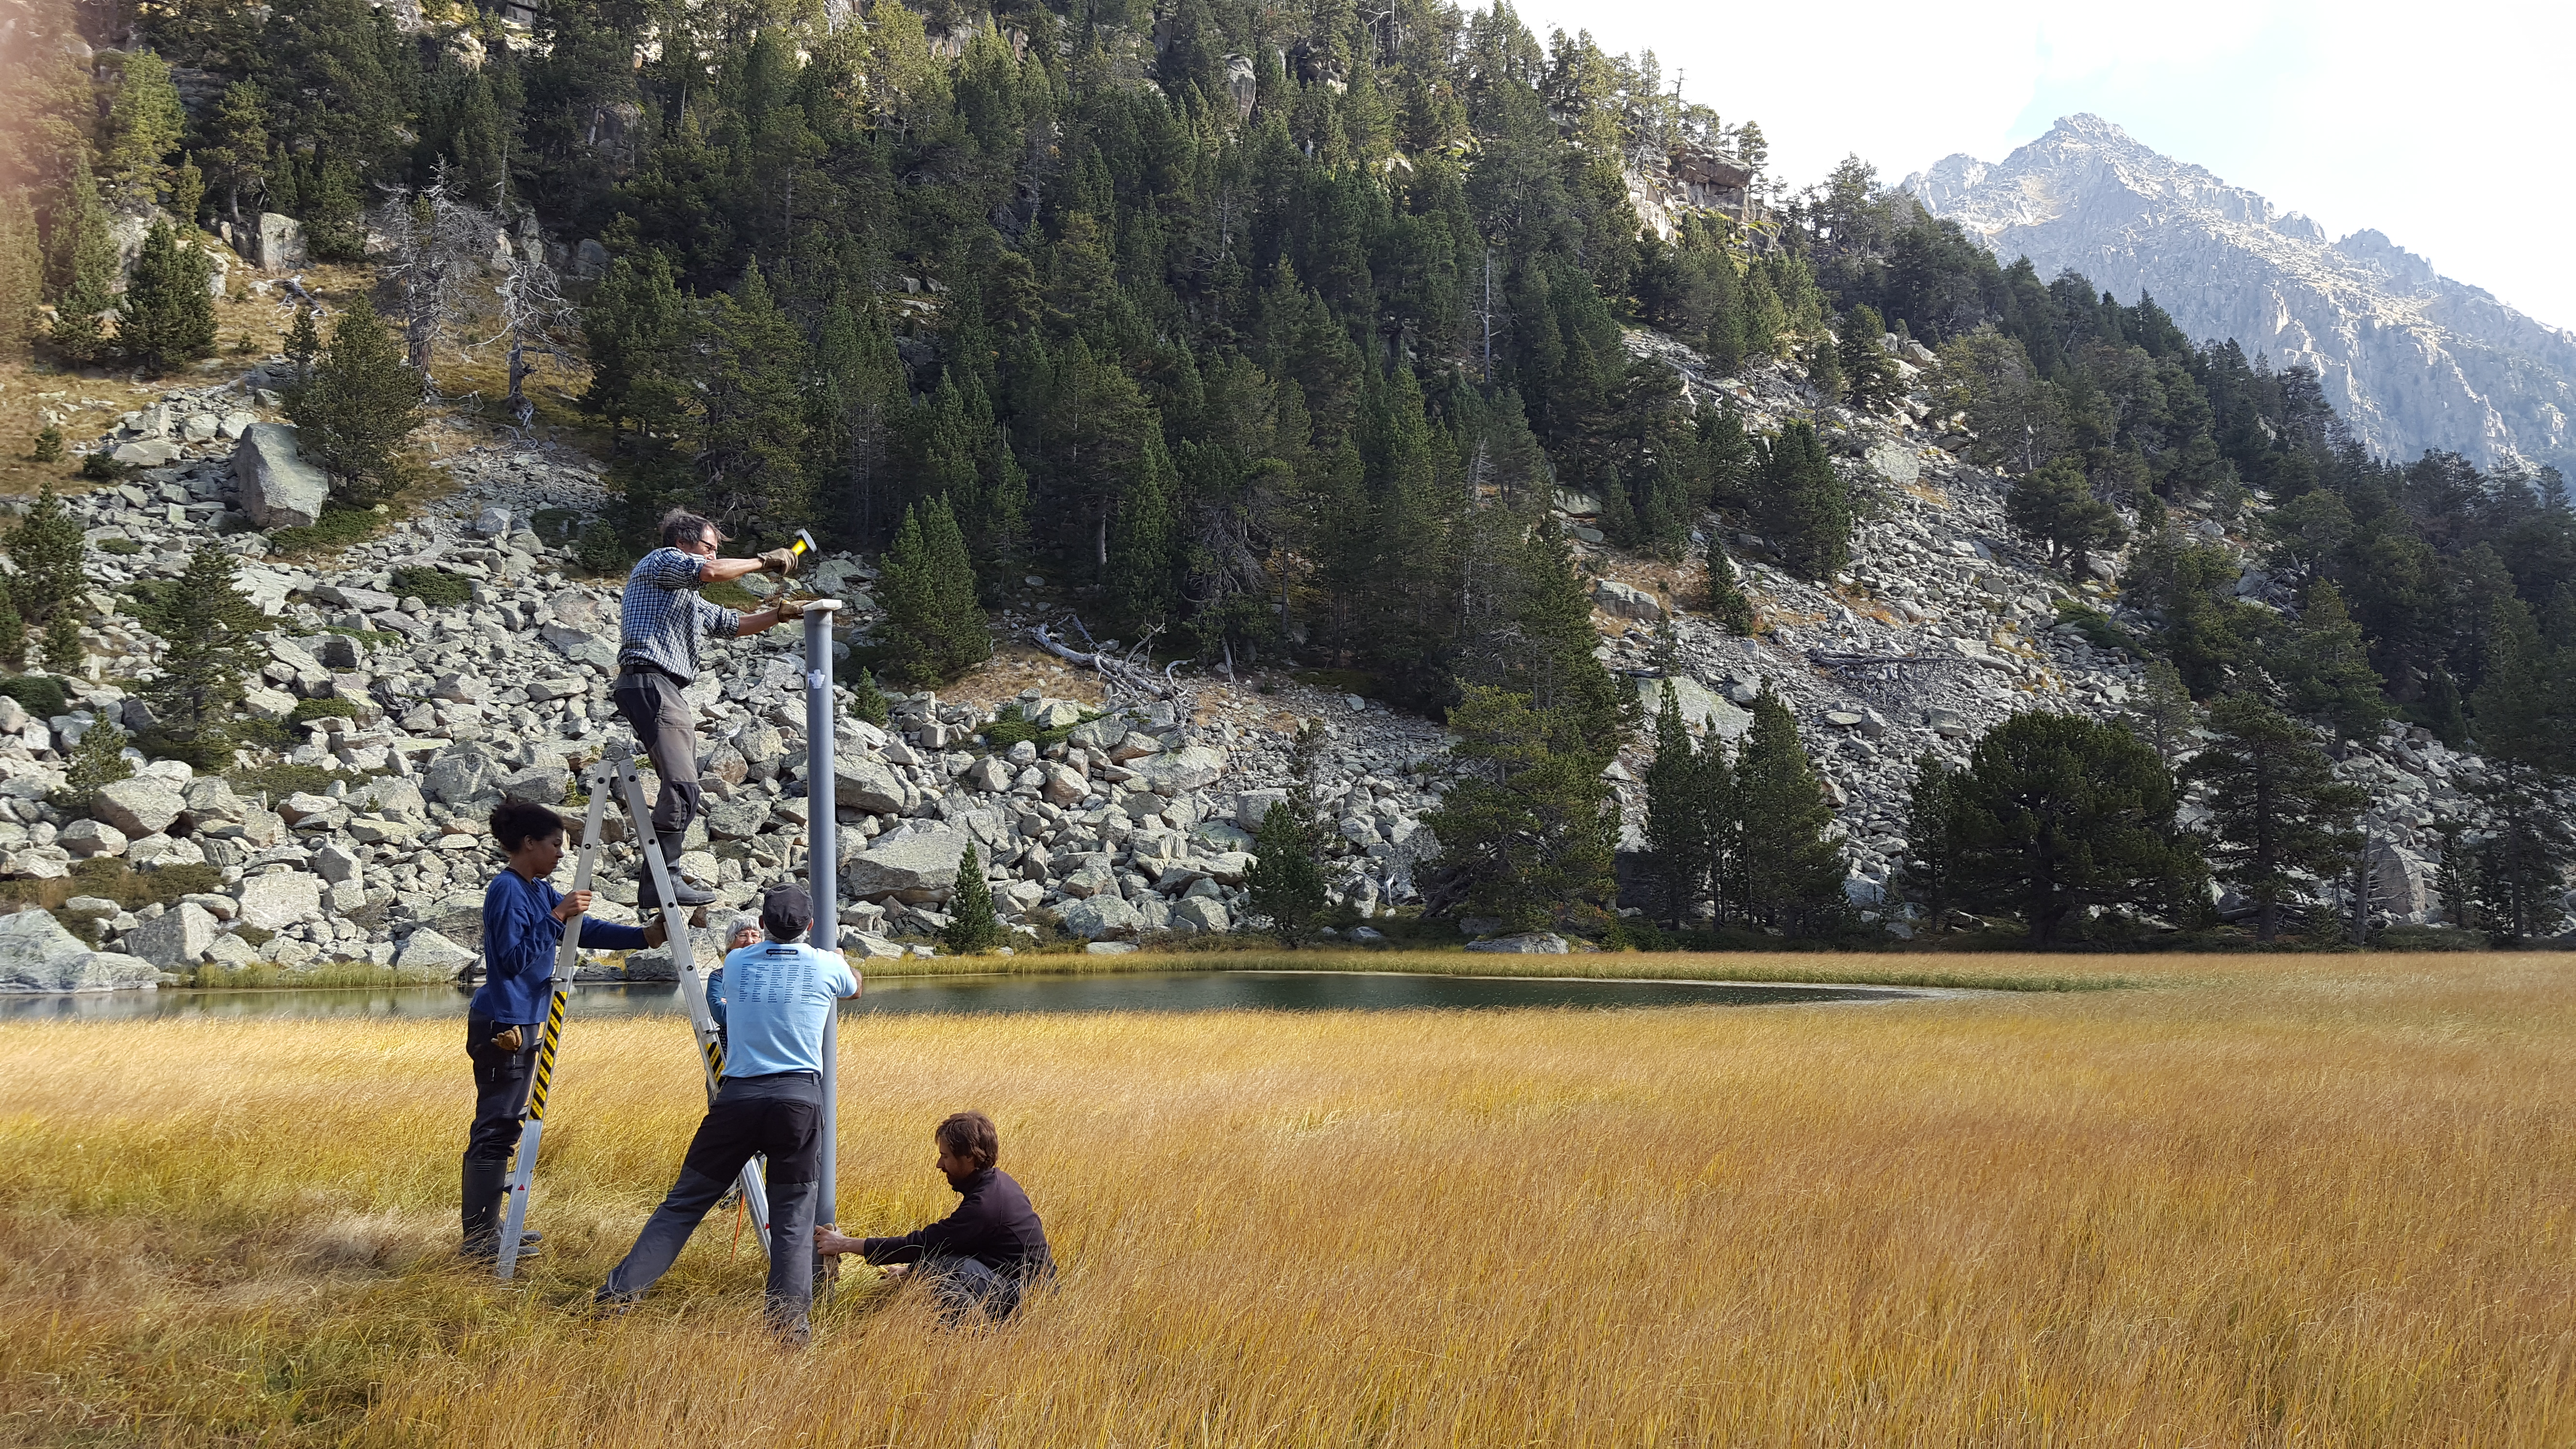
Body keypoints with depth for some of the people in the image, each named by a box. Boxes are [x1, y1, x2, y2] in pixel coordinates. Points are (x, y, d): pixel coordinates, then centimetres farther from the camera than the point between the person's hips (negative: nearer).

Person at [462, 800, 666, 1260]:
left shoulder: (539, 890, 13)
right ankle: (479, 1240, -3)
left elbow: (585, 930, 11)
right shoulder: (507, 890, -16)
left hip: (521, 1023, 10)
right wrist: (556, 916, -26)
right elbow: (514, 958, -23)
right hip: (501, 1026, -10)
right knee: (494, 1130, -7)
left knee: (505, 1127, 14)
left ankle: (489, 1232, 21)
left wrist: (645, 936, 2)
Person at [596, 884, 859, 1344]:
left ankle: (622, 1289, 5)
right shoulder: (827, 966, 6)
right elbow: (854, 988, 30)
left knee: (684, 1202, 9)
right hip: (798, 1098, -1)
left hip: (737, 1096, 2)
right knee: (794, 1213, 2)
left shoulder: (737, 964, 10)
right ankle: (789, 1311, -14)